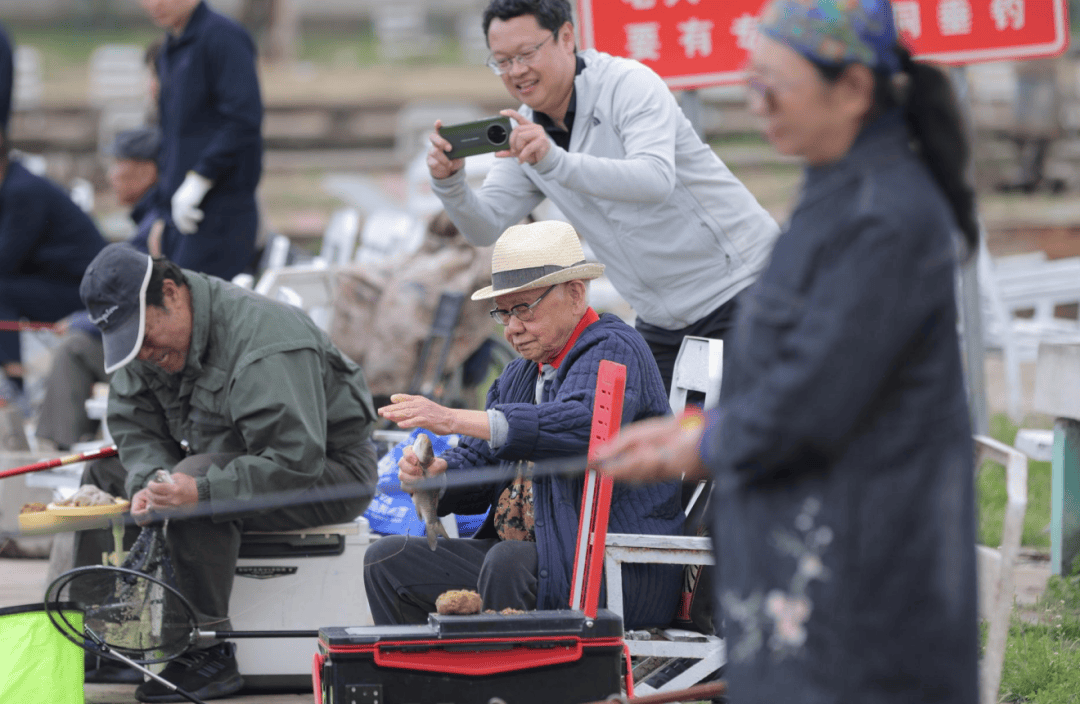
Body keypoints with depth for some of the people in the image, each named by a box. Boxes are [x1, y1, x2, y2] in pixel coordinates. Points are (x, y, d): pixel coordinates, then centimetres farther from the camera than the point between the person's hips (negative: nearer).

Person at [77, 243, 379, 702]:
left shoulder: (263, 342, -29)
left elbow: (296, 460, -35)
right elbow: (134, 425, 0)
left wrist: (201, 489, -43)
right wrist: (148, 479, -23)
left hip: (329, 473, -9)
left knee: (196, 477, -35)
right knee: (104, 472, 2)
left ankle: (210, 655, -29)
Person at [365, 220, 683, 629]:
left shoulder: (614, 349, -9)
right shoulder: (519, 375, 19)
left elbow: (580, 425, -30)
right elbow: (478, 464, 17)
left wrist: (454, 420, -34)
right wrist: (433, 474, -9)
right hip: (525, 553, 9)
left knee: (507, 561, -36)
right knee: (389, 561, 1)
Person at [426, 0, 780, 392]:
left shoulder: (629, 85, -16)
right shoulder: (526, 132, 5)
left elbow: (656, 180, -33)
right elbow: (485, 227, 2)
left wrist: (556, 162, -46)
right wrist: (449, 182, -20)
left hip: (739, 289, -7)